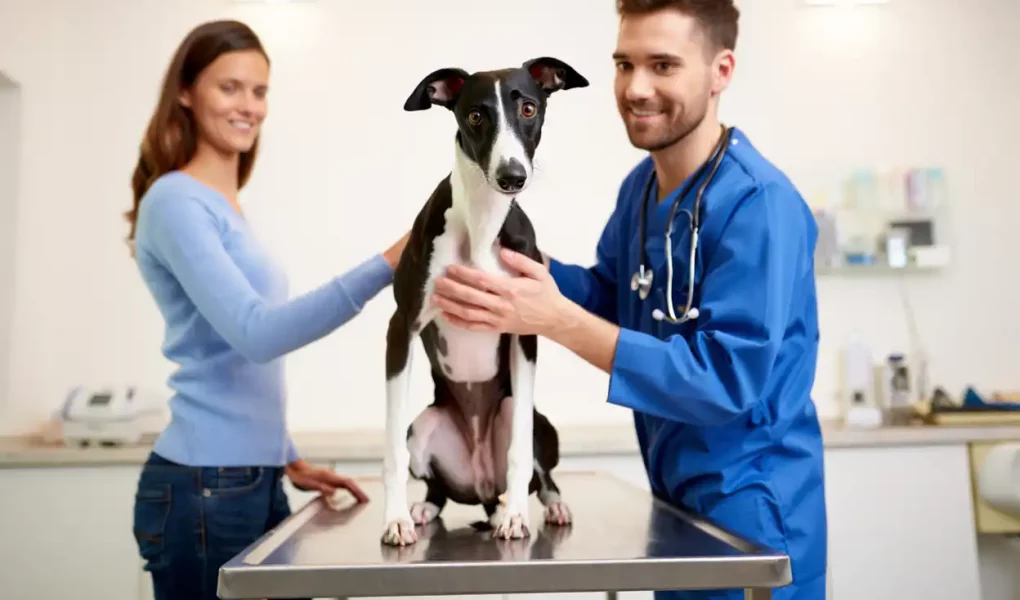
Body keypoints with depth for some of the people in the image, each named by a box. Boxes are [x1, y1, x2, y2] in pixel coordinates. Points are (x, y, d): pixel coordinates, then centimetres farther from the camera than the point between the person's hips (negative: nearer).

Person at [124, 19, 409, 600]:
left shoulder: (227, 208, 13)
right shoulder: (177, 201, -12)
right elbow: (254, 333, -25)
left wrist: (289, 460, 15)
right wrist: (387, 265, -30)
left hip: (257, 482, 8)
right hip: (203, 489, -8)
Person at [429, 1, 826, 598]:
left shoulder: (760, 203, -24)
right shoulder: (641, 184, 2)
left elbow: (728, 378, -28)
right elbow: (611, 296, 11)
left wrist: (557, 319, -34)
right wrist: (522, 260, -8)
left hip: (750, 507, -7)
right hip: (675, 491, 8)